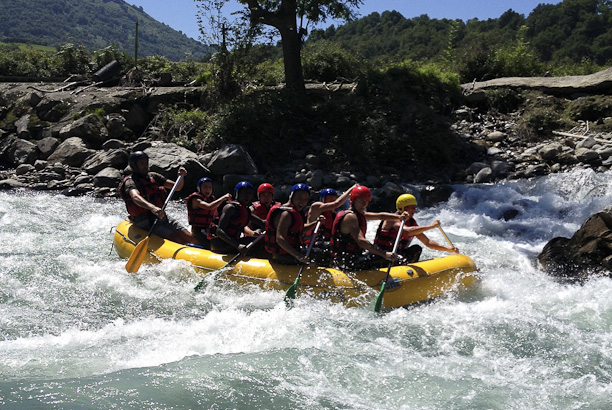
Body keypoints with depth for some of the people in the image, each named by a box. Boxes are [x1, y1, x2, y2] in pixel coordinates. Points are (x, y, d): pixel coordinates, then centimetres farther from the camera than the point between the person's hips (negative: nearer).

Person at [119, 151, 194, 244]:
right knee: (178, 240, -21)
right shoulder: (130, 181, -8)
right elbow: (135, 197, -32)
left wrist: (181, 176, -9)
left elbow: (177, 187, 14)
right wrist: (152, 208, -50)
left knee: (189, 238, -5)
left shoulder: (153, 177, 14)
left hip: (162, 217, 7)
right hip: (146, 223, -7)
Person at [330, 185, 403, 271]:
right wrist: (384, 254, -36)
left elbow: (379, 216, 19)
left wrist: (399, 217, 2)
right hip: (349, 262, -11)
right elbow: (360, 240, -30)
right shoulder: (350, 217, -17)